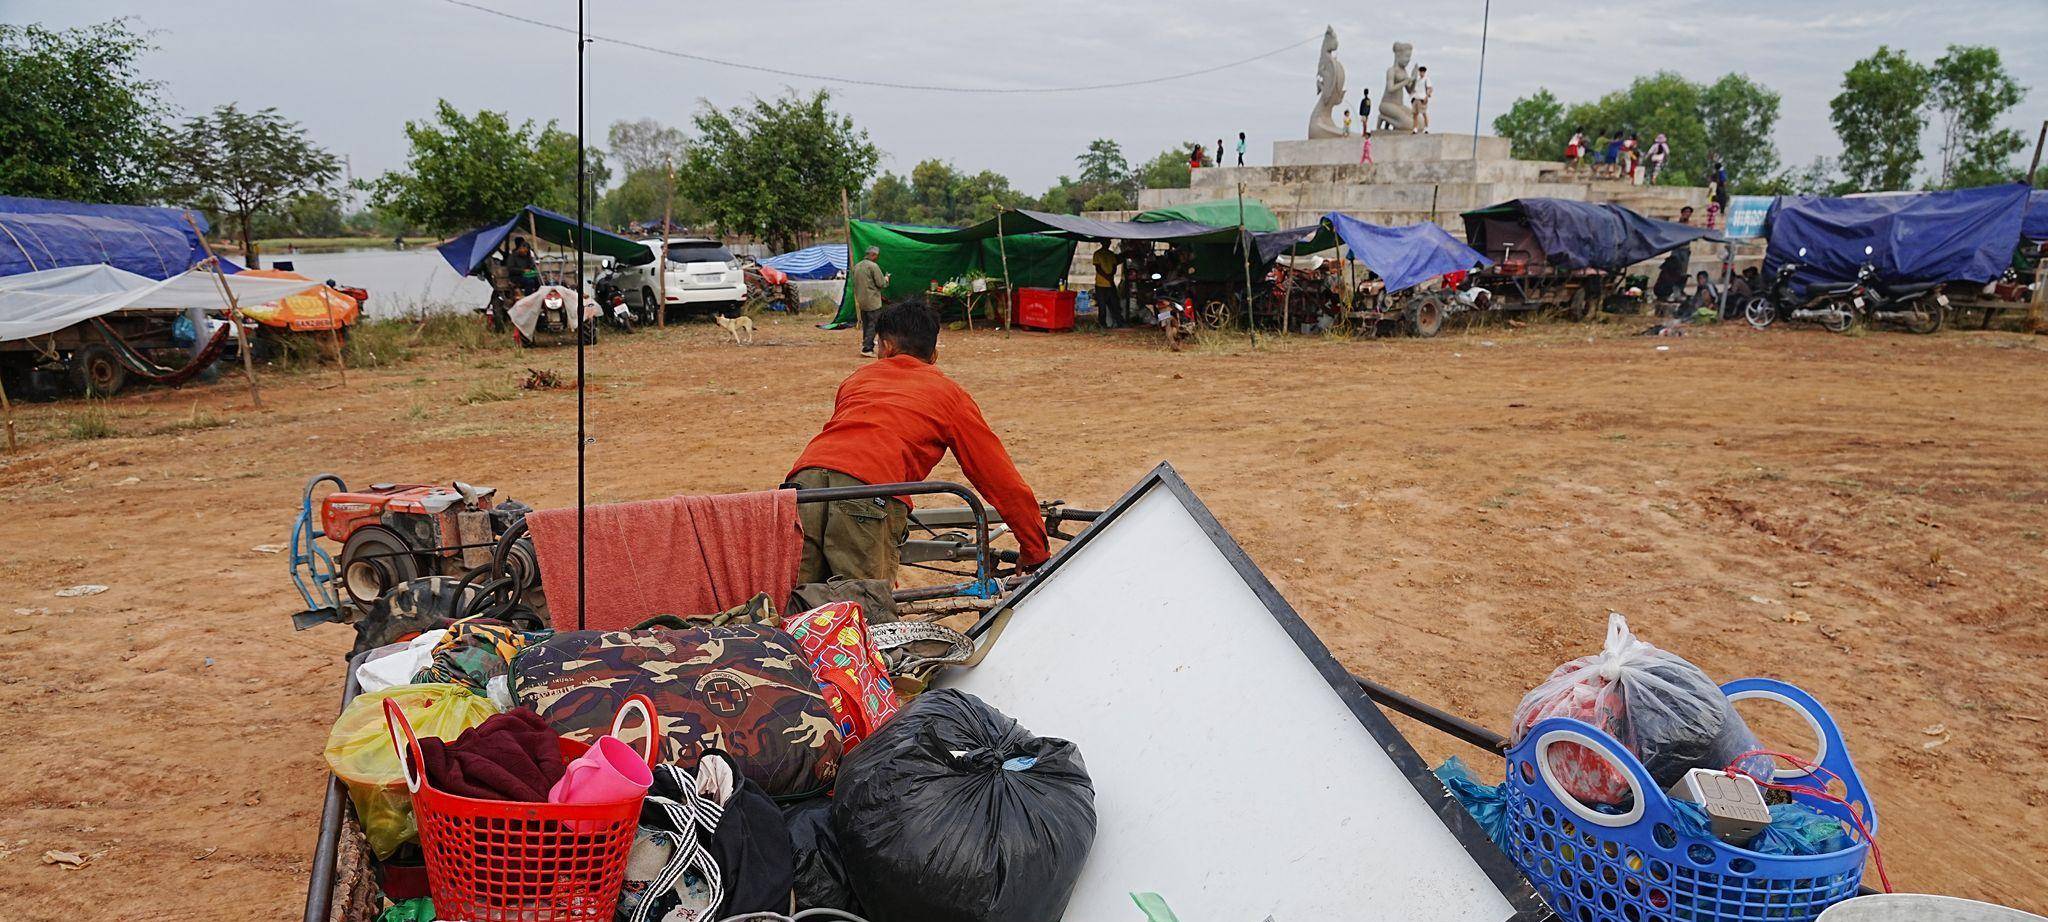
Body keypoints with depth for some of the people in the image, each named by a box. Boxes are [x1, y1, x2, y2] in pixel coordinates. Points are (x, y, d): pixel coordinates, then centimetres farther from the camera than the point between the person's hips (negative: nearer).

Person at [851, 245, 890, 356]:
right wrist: (886, 278, 6)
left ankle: (866, 344, 21)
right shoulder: (873, 266, -14)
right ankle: (867, 348, -8)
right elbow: (881, 283, -13)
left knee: (866, 325, 16)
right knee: (873, 325, -4)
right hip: (873, 301, -8)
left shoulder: (857, 266, 10)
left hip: (861, 301, 8)